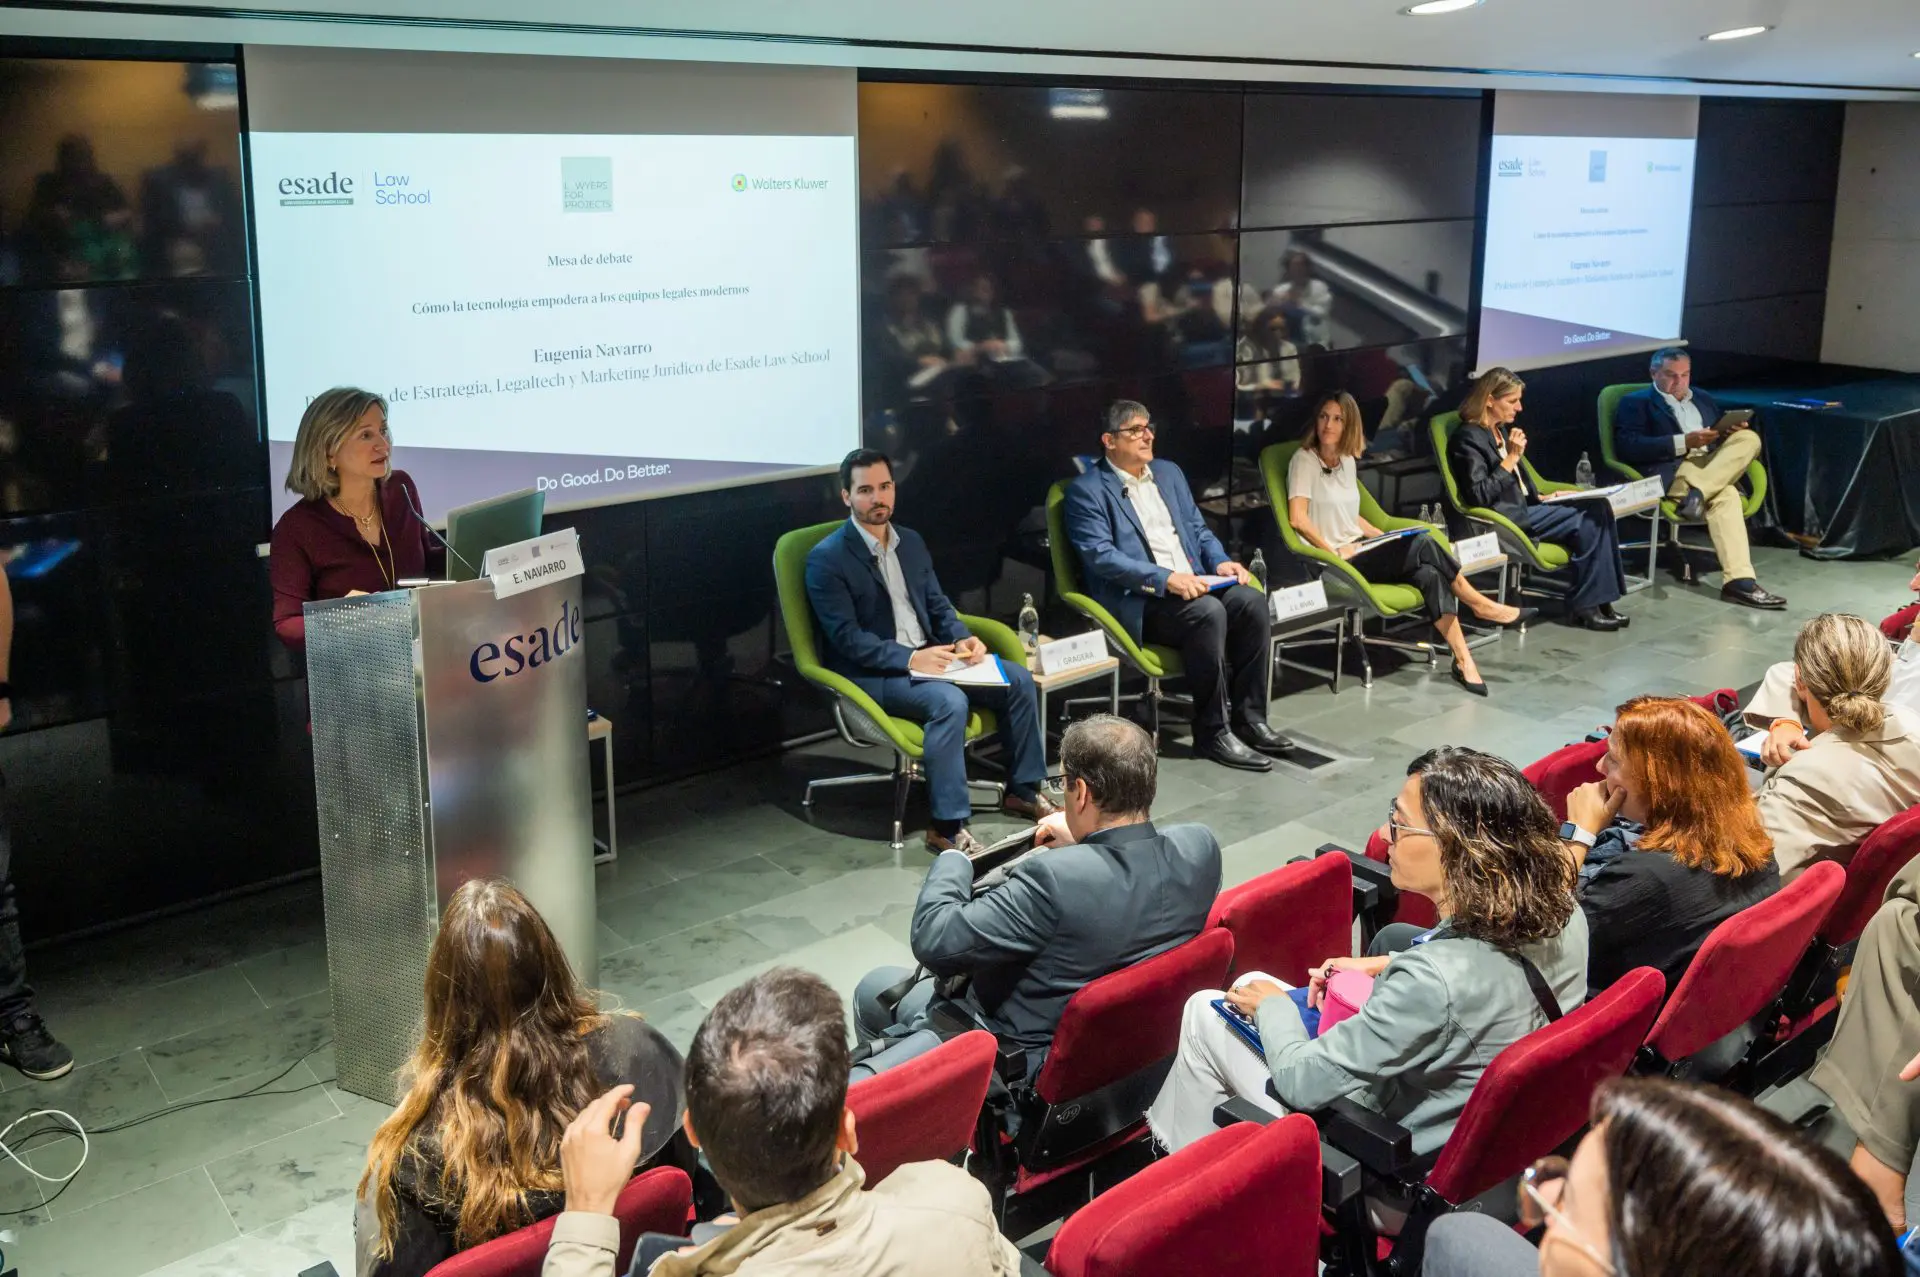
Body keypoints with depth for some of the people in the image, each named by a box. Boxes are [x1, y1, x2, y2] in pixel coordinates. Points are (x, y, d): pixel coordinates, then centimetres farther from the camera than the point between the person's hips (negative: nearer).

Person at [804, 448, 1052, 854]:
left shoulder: (911, 542, 12)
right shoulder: (826, 559, -12)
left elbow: (939, 606, 15)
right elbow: (847, 639, -17)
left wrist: (963, 639, -6)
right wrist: (910, 658, -26)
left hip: (927, 656, 8)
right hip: (871, 673, -8)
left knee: (1018, 679, -6)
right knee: (949, 701, -34)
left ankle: (1022, 790, 8)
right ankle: (947, 826, -26)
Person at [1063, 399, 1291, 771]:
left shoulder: (1169, 473, 19)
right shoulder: (1087, 490, -3)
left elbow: (1198, 529, 22)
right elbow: (1101, 555, -14)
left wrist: (1220, 561, -1)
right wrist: (1165, 578, -25)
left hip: (1193, 584, 7)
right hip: (1137, 600, -7)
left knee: (1250, 600, -21)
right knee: (1208, 612, -32)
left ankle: (1249, 716, -11)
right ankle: (1211, 733, -21)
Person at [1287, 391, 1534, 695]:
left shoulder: (1347, 462, 16)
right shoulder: (1304, 461, -6)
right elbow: (1298, 519, -17)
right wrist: (1335, 552, -17)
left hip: (1358, 553, 7)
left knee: (1428, 574, -22)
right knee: (1423, 544, -23)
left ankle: (1463, 658, -27)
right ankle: (1480, 605, -9)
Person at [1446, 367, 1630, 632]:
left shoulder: (1501, 430, 16)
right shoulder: (1469, 438, -14)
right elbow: (1479, 495, -23)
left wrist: (1540, 497, 10)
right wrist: (1512, 457, -21)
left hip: (1523, 506, 9)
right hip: (1508, 518, -9)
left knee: (1598, 509, -8)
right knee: (1588, 522, -16)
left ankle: (1598, 600, -8)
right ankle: (1583, 606, -6)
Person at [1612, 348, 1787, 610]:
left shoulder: (1703, 399, 28)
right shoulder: (1635, 403, 7)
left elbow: (1722, 440, 27)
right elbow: (1629, 448, -10)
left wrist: (1732, 435, 0)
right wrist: (1684, 442, -17)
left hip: (1715, 467, 6)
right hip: (1671, 473, -6)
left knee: (1748, 438, -26)